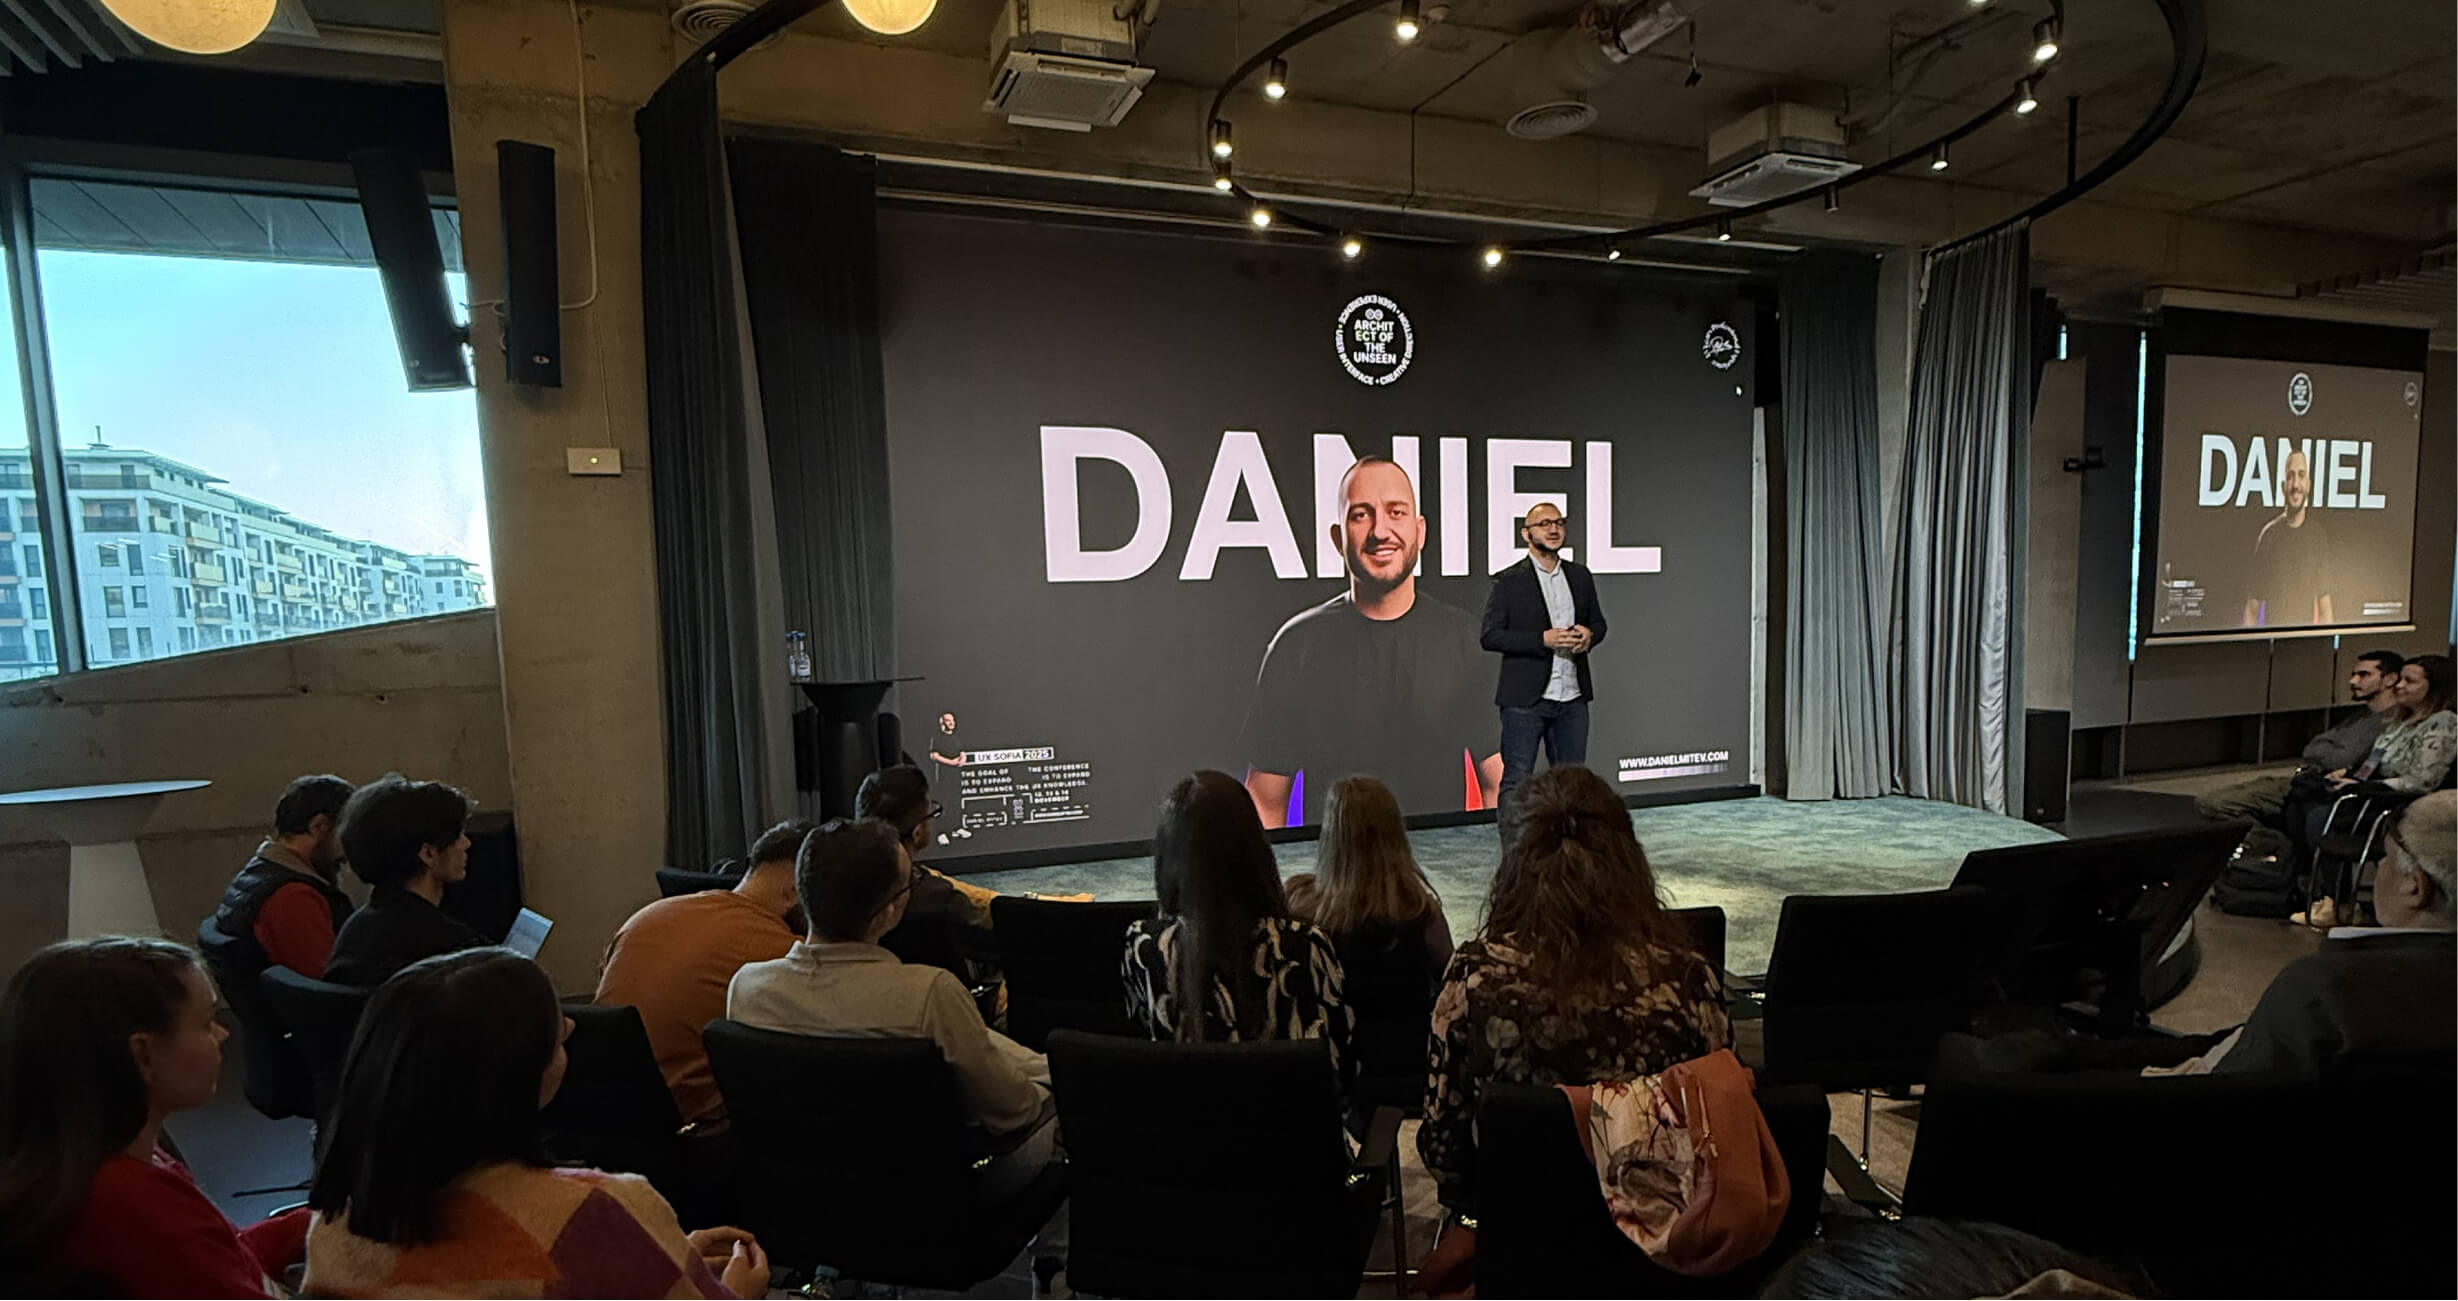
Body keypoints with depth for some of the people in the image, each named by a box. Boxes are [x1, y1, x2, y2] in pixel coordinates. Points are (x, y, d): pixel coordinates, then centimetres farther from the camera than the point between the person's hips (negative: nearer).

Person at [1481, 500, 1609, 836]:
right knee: (1516, 782, 0)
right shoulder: (1508, 581, -5)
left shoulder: (1580, 576, 11)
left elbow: (1598, 622, 20)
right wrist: (1543, 639, -18)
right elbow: (1490, 636, -10)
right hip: (1525, 699, -5)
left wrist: (1589, 635, -4)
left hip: (1572, 697, 5)